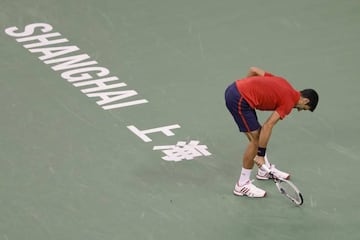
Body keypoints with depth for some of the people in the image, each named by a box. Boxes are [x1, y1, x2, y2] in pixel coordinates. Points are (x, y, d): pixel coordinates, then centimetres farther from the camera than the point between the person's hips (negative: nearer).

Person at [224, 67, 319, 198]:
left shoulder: (284, 84, 16)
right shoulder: (289, 102, -5)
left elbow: (253, 70, 17)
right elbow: (268, 126, -12)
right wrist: (260, 154, -9)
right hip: (239, 100, -9)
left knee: (257, 133, 21)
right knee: (256, 140, -2)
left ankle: (265, 170, 36)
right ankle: (242, 185, 4)